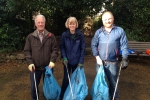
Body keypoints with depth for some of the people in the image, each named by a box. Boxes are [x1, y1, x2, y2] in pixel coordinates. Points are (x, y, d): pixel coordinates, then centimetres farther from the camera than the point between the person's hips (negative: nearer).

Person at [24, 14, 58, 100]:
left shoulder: (51, 36, -1)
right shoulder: (30, 37, 1)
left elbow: (55, 49, -3)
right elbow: (27, 51, 1)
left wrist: (52, 60, -15)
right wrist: (30, 62, -10)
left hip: (48, 66, 0)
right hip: (35, 67, 1)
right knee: (34, 86, 12)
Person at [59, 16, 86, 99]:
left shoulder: (80, 35, -8)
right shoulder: (64, 35, -7)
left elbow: (83, 49, -5)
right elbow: (62, 47, 1)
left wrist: (81, 61, -8)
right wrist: (64, 57, -10)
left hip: (77, 61, 0)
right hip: (67, 61, 0)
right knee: (66, 79, 6)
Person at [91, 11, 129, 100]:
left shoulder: (120, 31, -4)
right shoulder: (98, 32, 0)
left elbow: (124, 45, -3)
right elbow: (93, 45, 1)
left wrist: (125, 59, -8)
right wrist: (97, 57, -7)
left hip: (113, 62, -2)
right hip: (100, 61, 2)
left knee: (113, 82, 13)